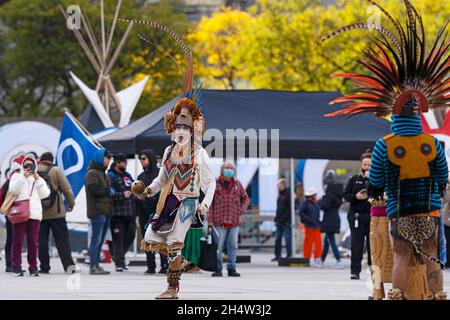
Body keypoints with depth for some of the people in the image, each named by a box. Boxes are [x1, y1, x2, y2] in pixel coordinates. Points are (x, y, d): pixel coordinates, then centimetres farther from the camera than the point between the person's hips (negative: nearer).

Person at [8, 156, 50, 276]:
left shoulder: (39, 180, 19)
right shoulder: (17, 176, 12)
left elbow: (45, 194, 3)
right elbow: (13, 189, -7)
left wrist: (38, 180, -4)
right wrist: (24, 176, -12)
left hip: (34, 214, 2)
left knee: (33, 242, 0)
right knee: (17, 241, -5)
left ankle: (33, 267, 3)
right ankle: (17, 267, -3)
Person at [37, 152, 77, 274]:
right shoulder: (56, 171, -5)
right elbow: (67, 189, -6)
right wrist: (71, 204, 9)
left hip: (38, 213, 2)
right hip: (56, 213, -2)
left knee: (41, 240, 8)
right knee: (62, 239, 1)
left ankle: (44, 267, 7)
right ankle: (68, 264, -7)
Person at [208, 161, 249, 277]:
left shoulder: (237, 184, 12)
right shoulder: (215, 184, 3)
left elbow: (245, 198, 22)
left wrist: (241, 210, 5)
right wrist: (210, 218, -5)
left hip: (234, 221, 3)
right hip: (219, 221, -3)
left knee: (233, 246, 5)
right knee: (218, 247, -3)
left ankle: (231, 268, 10)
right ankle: (218, 269, 4)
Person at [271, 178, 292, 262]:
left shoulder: (288, 194, -9)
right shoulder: (280, 195, 17)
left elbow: (290, 209, -15)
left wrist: (283, 218, -19)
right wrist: (276, 218, 14)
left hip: (286, 221, -8)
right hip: (279, 222, 8)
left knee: (287, 239, -6)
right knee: (277, 239, 8)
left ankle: (289, 255, -1)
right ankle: (277, 255, 13)